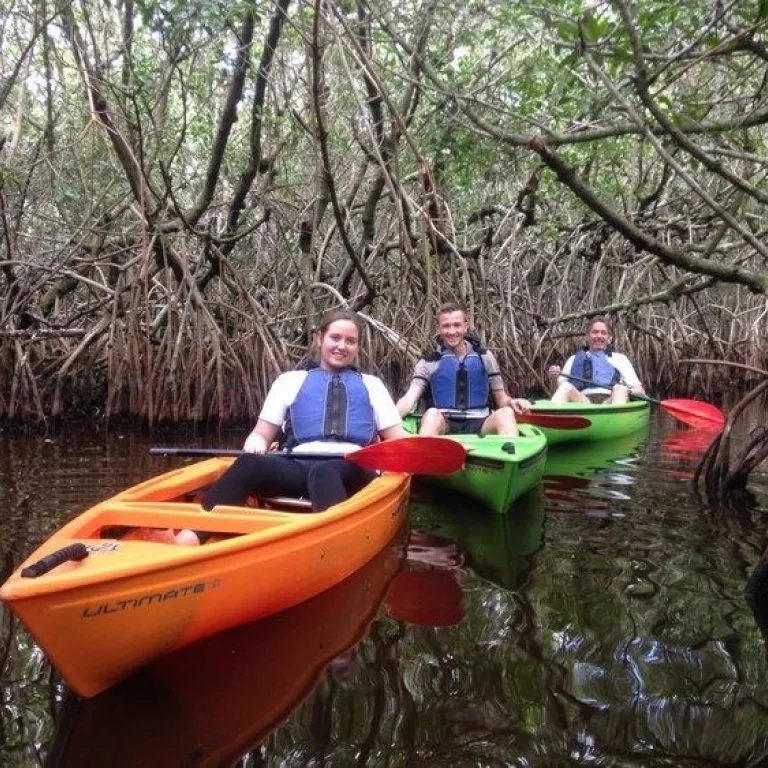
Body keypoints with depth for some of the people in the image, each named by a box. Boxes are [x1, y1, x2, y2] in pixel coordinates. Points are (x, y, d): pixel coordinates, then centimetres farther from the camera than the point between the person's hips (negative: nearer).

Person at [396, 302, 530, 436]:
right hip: (443, 426, -1)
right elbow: (409, 399, -4)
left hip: (479, 425, 2)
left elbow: (501, 398, 15)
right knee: (431, 414, -34)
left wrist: (512, 402, -11)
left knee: (506, 413, -28)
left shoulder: (484, 357, 13)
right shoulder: (428, 363, 7)